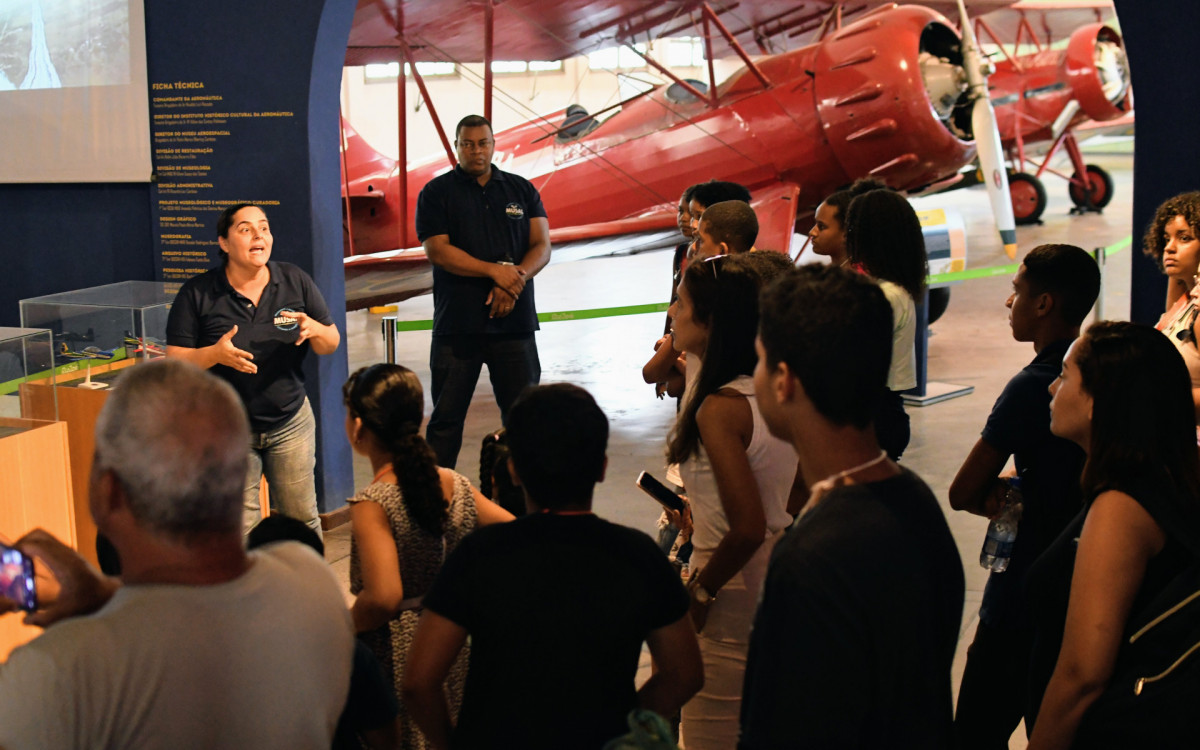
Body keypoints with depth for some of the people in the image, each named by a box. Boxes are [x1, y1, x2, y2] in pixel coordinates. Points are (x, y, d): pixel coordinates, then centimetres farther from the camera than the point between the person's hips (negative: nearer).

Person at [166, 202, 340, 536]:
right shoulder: (197, 294, -6)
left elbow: (332, 343, 5)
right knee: (239, 532, 3)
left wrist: (314, 330, -18)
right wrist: (215, 354, -25)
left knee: (302, 520, 10)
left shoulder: (296, 281, 1)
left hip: (291, 423, 2)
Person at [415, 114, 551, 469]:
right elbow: (437, 250, -7)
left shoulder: (522, 190, 13)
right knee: (446, 415, 2)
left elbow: (541, 246, 6)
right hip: (457, 323, -2)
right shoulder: (436, 193, 5)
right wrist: (495, 271, -14)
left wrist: (513, 282, -13)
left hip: (514, 321, 2)